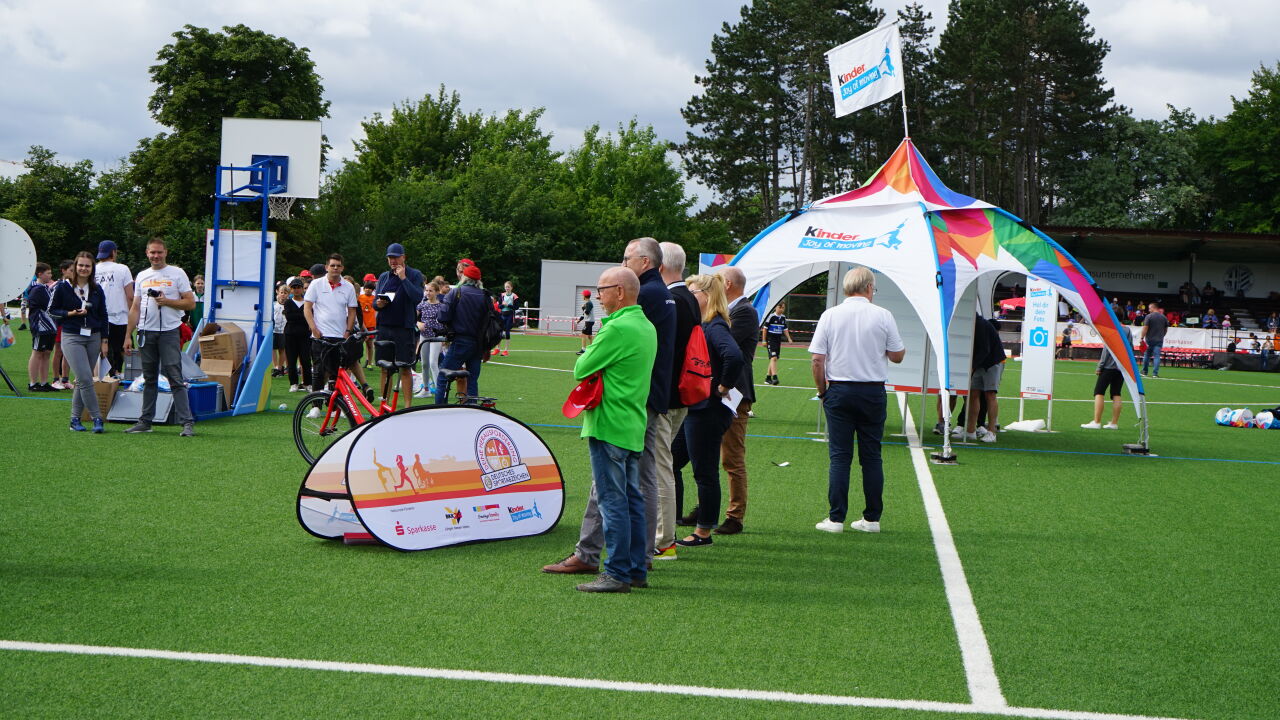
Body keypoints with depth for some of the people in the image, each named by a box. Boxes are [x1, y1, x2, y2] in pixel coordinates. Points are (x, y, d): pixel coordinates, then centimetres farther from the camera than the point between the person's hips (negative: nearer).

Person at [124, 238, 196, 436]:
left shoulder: (177, 274, 1)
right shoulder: (142, 276, 15)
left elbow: (190, 303, -2)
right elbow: (135, 308, 16)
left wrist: (167, 301, -15)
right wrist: (128, 335, 11)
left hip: (169, 332, -5)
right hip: (146, 332, 5)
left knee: (175, 378, -10)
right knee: (149, 379, 11)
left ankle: (187, 422, -11)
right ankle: (145, 421, 16)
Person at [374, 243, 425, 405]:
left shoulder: (414, 275, 0)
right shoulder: (383, 277, 16)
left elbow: (417, 298, -15)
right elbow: (375, 302, 17)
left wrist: (403, 278, -14)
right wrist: (378, 304, -6)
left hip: (404, 329, -5)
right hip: (384, 328, 5)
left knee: (405, 369, -5)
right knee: (385, 369, 7)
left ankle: (408, 407, -3)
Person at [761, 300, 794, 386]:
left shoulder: (783, 317, 9)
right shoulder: (771, 316, -10)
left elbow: (785, 329, 19)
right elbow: (765, 328, -7)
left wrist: (789, 338, 8)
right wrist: (764, 340, -9)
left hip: (778, 340, 7)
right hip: (770, 339, -7)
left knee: (774, 359, 9)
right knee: (773, 358, -18)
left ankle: (768, 377, 17)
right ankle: (774, 377, -26)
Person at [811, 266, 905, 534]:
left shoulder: (830, 315, -2)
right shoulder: (883, 316, -4)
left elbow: (817, 360, -4)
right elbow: (897, 356, 3)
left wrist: (822, 390, 8)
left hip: (839, 391, 0)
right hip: (873, 391, 0)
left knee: (839, 456, 2)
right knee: (872, 457, 8)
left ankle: (836, 519, 0)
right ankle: (872, 518, 11)